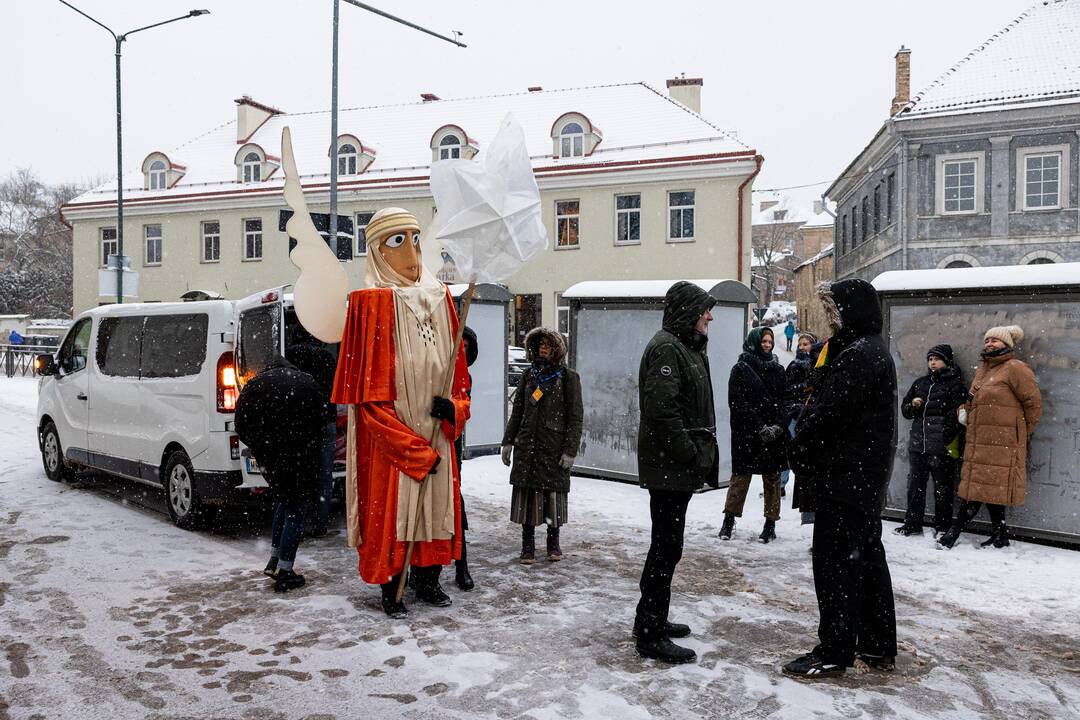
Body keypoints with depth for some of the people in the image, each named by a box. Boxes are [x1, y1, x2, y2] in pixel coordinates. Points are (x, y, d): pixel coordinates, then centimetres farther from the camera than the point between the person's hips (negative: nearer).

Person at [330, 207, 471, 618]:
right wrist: (413, 448, -13)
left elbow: (456, 369, 13)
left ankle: (428, 583, 30)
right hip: (388, 436, -5)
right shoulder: (371, 305, -9)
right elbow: (369, 391, -11)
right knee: (390, 510, 4)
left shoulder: (439, 299, 8)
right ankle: (391, 591, 20)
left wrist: (454, 407, -9)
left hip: (435, 432, 5)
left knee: (437, 505, 12)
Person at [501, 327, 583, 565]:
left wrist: (570, 449, -9)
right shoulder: (528, 375, 12)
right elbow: (517, 411, 17)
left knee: (554, 494, 2)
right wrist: (508, 441, 11)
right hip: (527, 445, 4)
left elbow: (575, 417, -4)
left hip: (554, 447, -4)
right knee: (526, 495, 3)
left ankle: (553, 543, 21)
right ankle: (528, 546, 14)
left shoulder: (568, 377, -1)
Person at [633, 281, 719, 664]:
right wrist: (691, 455, -20)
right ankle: (650, 634, 4)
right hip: (669, 468, -11)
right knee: (667, 547, -5)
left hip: (679, 469, 11)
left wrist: (705, 456, 16)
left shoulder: (687, 347, 19)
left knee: (666, 546, 17)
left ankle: (652, 620, 29)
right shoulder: (666, 348, -14)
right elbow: (662, 410, -24)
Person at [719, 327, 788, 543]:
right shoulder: (741, 369, -1)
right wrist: (760, 427, -15)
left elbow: (784, 401, 8)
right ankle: (729, 519, 12)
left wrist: (778, 425, -8)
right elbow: (738, 403, -8)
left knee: (773, 478, 6)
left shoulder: (777, 369, 12)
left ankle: (771, 523, 13)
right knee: (740, 476, 1)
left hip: (774, 433, 4)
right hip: (746, 433, -3)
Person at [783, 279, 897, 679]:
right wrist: (805, 442, 7)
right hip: (868, 477, 11)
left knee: (835, 561, -4)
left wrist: (799, 448, -5)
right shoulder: (874, 351, 16)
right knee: (867, 557, 16)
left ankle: (834, 653, 3)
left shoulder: (858, 355, -18)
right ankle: (879, 647, 26)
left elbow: (830, 413, -20)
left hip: (845, 476, -11)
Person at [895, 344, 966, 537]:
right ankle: (912, 524, 19)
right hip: (917, 443, 6)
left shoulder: (955, 383, -1)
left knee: (942, 486, 3)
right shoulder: (920, 383, 16)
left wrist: (948, 440, -17)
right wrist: (912, 405, -1)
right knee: (915, 484, 10)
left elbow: (957, 414, -9)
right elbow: (904, 409, 21)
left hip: (941, 445, -6)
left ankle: (942, 527, 13)